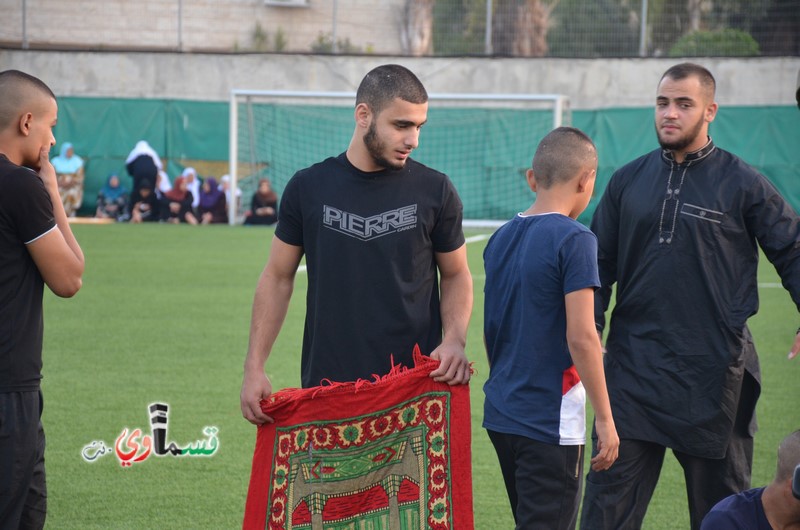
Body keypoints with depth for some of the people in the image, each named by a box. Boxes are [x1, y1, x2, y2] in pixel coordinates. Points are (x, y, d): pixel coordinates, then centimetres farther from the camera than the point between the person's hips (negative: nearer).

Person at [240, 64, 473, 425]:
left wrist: (454, 340, -8)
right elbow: (278, 277, 9)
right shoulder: (308, 187, 3)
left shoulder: (435, 191, 1)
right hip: (326, 382, 1)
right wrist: (254, 367, 2)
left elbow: (455, 275, 11)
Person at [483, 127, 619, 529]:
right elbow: (581, 337, -19)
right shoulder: (574, 240, -14)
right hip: (551, 421, -7)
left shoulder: (501, 238, 8)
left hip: (501, 416, 7)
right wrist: (605, 419, -13)